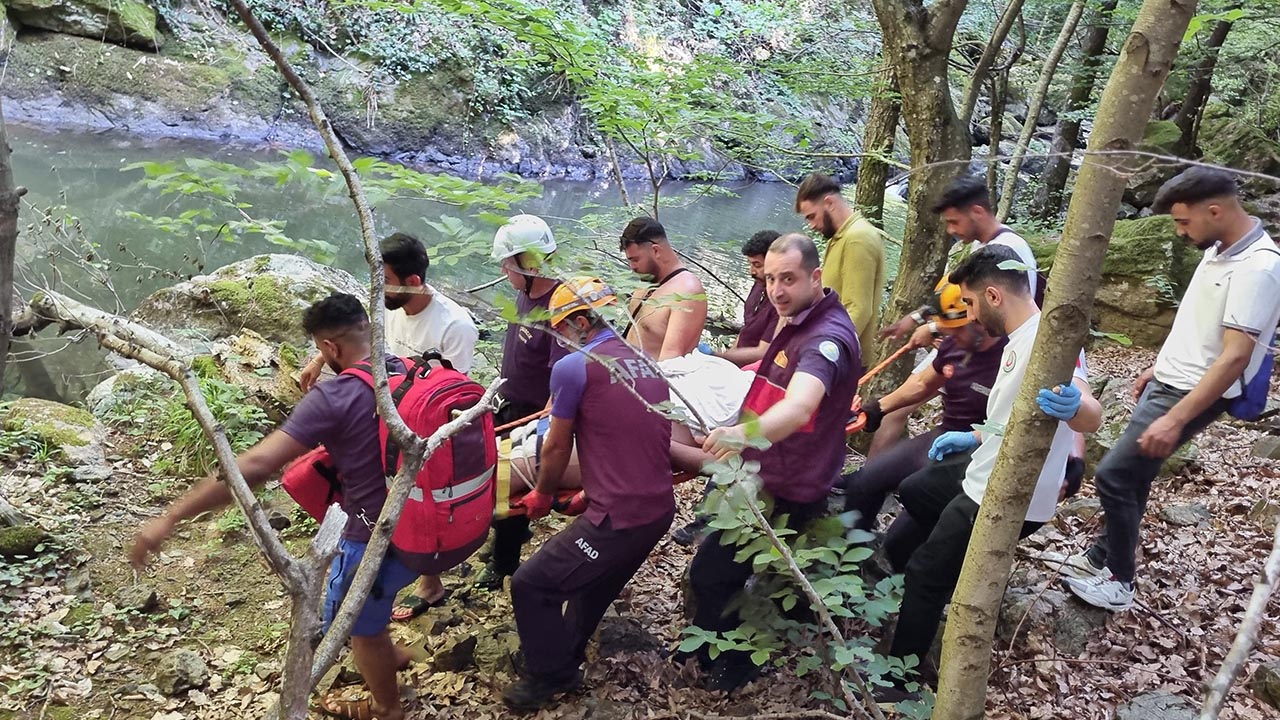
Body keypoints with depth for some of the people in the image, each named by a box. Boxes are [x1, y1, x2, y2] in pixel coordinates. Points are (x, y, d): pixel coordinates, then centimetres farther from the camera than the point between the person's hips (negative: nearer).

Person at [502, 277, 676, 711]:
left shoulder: (573, 368, -11)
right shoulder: (648, 364, 12)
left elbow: (556, 448, -1)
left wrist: (542, 496, 17)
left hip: (620, 518, -8)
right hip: (660, 509, 9)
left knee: (530, 585, 6)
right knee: (595, 583, 29)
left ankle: (549, 676, 22)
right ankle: (565, 654, 48)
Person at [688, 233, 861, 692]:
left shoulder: (828, 336, -28)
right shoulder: (798, 323, 6)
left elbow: (799, 408, -48)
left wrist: (745, 433, -65)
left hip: (787, 491, -10)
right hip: (767, 474, 11)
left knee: (710, 573, -7)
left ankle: (723, 670, 14)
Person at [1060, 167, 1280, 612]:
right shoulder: (1219, 249, 6)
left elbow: (1234, 359, -28)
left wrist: (1175, 420, -30)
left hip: (1192, 395, -9)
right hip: (1169, 382, 9)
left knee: (1114, 475, -6)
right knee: (1131, 476, 15)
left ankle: (1119, 581, 9)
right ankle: (1105, 557, 29)